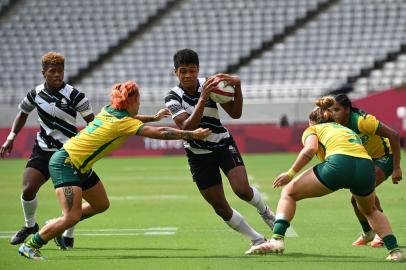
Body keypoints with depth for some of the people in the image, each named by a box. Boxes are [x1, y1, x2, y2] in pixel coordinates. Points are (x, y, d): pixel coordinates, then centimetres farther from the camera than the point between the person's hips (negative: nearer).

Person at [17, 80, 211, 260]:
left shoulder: (108, 111, 4)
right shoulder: (123, 122, -20)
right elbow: (160, 133, -25)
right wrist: (192, 134, -21)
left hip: (79, 167, 10)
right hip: (65, 164, -10)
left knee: (101, 204, 18)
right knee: (72, 217, -18)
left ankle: (55, 226, 29)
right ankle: (29, 246, -5)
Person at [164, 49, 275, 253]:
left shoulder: (209, 84, -11)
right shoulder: (173, 98, -14)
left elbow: (235, 113, -15)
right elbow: (186, 127, -29)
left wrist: (237, 85, -30)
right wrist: (203, 99, -39)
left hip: (223, 145, 0)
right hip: (198, 155, 0)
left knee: (242, 189, -21)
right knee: (220, 208, -2)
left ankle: (265, 212, 13)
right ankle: (257, 239, 16)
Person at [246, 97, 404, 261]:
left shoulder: (312, 129, 24)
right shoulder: (347, 130, 40)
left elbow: (311, 148, 2)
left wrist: (291, 173, 6)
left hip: (338, 162, -4)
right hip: (366, 166, 4)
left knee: (288, 193, 15)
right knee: (370, 211, 35)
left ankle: (277, 239, -2)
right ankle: (394, 249, 19)